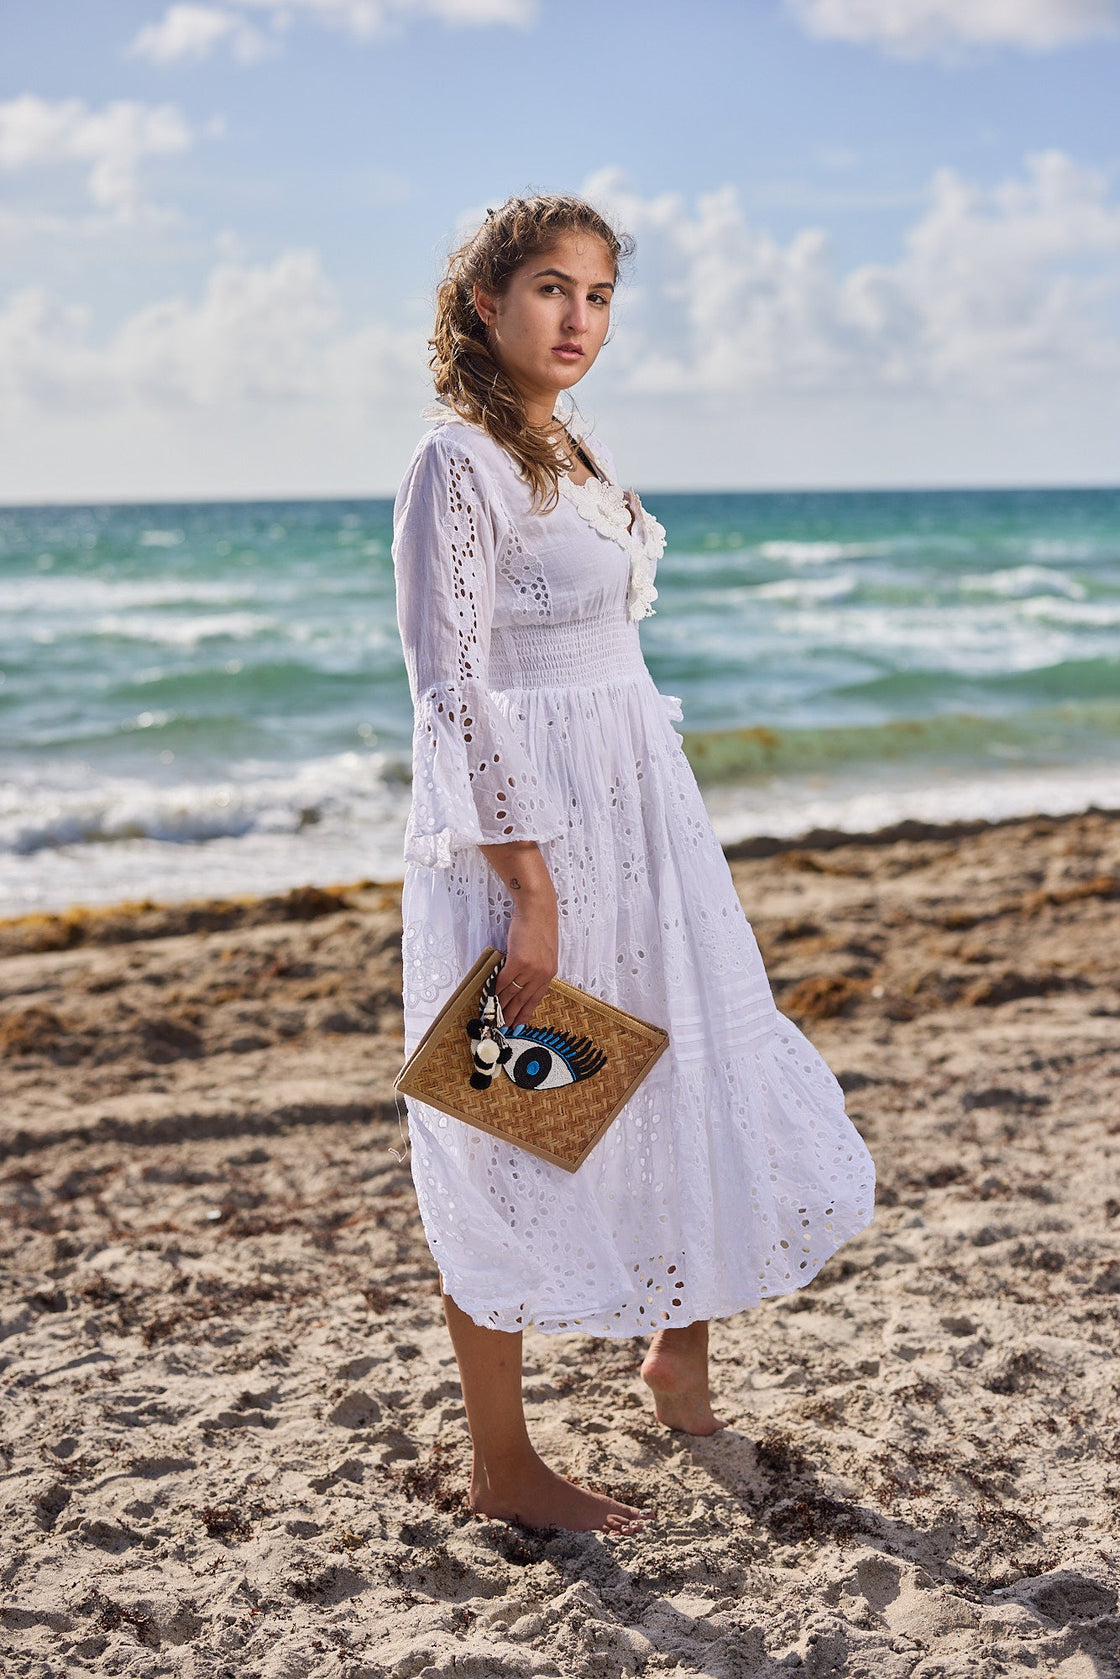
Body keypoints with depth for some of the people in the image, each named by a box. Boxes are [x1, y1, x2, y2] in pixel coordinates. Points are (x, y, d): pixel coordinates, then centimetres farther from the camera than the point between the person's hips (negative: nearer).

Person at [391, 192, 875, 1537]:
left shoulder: (580, 455, 13)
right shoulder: (459, 461, -13)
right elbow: (454, 691, -18)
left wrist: (649, 846, 18)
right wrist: (528, 886, -22)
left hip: (638, 810, 9)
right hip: (524, 827, -9)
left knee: (709, 1084, 15)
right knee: (518, 1138, 2)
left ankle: (678, 1343, 39)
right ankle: (502, 1467, 18)